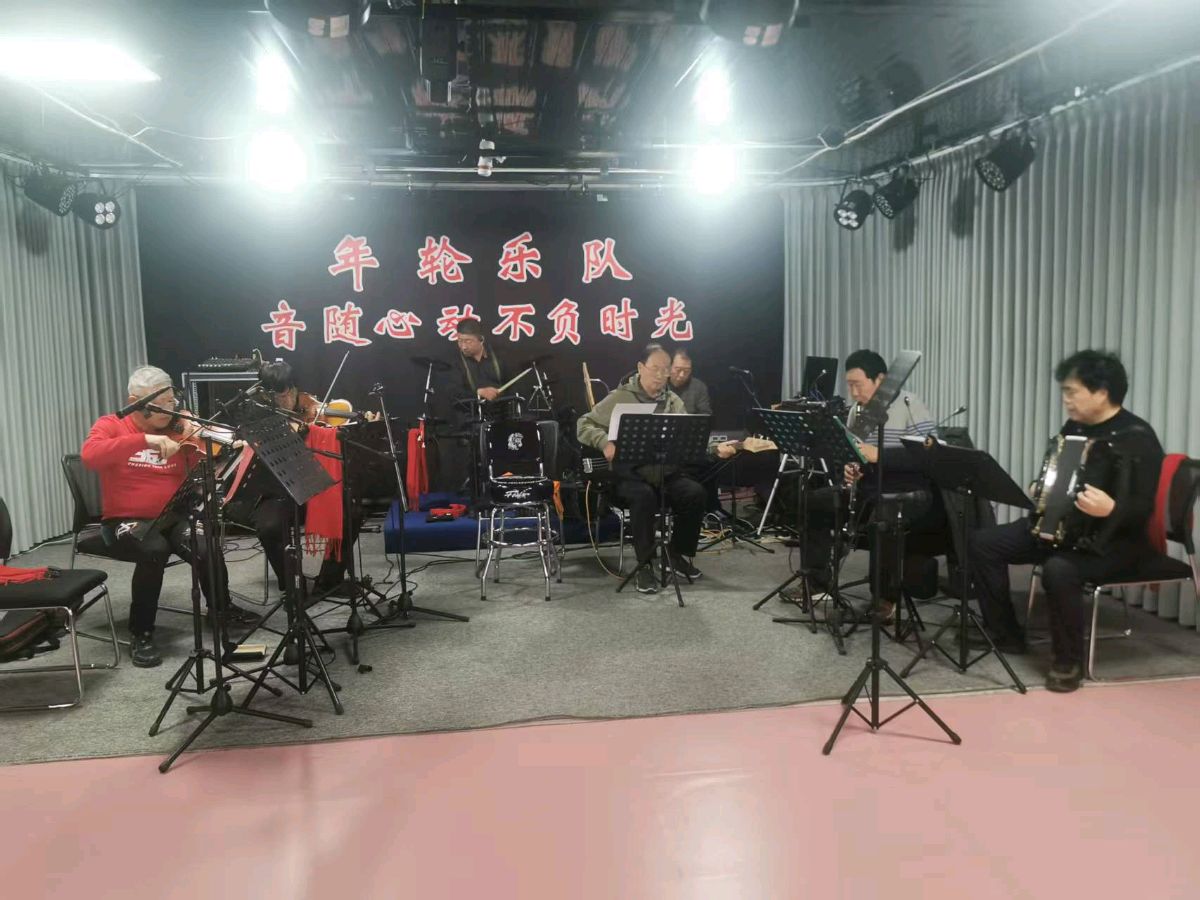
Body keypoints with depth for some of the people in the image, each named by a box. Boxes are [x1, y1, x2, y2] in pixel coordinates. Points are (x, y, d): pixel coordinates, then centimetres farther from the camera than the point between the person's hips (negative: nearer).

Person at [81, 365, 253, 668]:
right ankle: (141, 635, -16)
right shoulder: (111, 425, -3)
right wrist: (146, 440, -34)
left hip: (173, 517, 3)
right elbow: (90, 455, -26)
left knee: (208, 548, -25)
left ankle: (221, 607, 7)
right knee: (155, 551, -34)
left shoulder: (179, 430, 5)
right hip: (125, 521, -3)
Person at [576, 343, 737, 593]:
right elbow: (584, 425, -2)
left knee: (695, 493, -21)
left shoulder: (674, 403, 11)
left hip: (665, 473, 4)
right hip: (629, 474, -4)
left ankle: (677, 554, 2)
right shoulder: (619, 397, -2)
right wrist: (605, 443, -21)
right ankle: (644, 565, -19)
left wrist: (715, 448, -14)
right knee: (643, 497, -35)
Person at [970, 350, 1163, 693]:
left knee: (1058, 569, -38)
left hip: (1113, 538, -8)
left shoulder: (1137, 438, -16)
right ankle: (1005, 635, 5)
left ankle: (1069, 660, -15)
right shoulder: (1074, 427, 8)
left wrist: (1110, 509, -40)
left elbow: (1144, 508, -22)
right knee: (983, 542, -4)